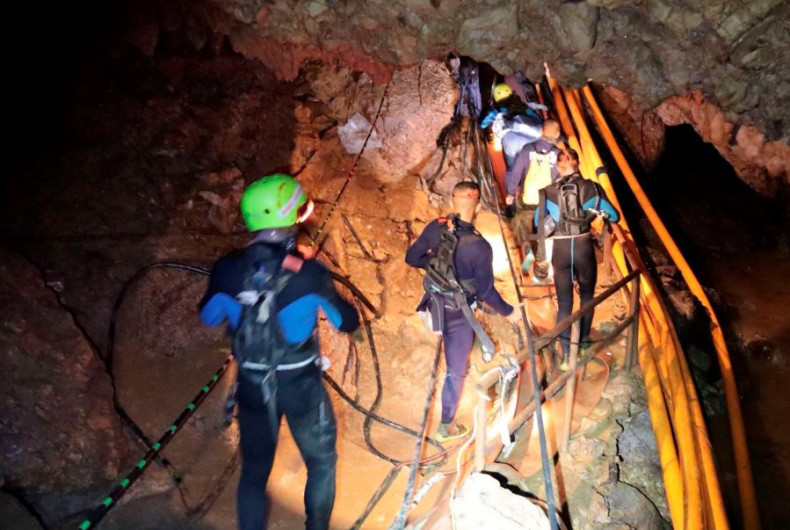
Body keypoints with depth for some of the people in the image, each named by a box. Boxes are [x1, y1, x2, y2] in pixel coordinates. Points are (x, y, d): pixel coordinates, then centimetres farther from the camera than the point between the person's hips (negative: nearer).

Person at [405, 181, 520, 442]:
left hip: (434, 301, 5)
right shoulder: (480, 246, -28)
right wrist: (508, 312, -4)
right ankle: (446, 426, 25)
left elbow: (412, 258, -4)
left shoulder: (435, 227, -14)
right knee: (456, 370, 11)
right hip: (457, 313, -5)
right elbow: (486, 292, -20)